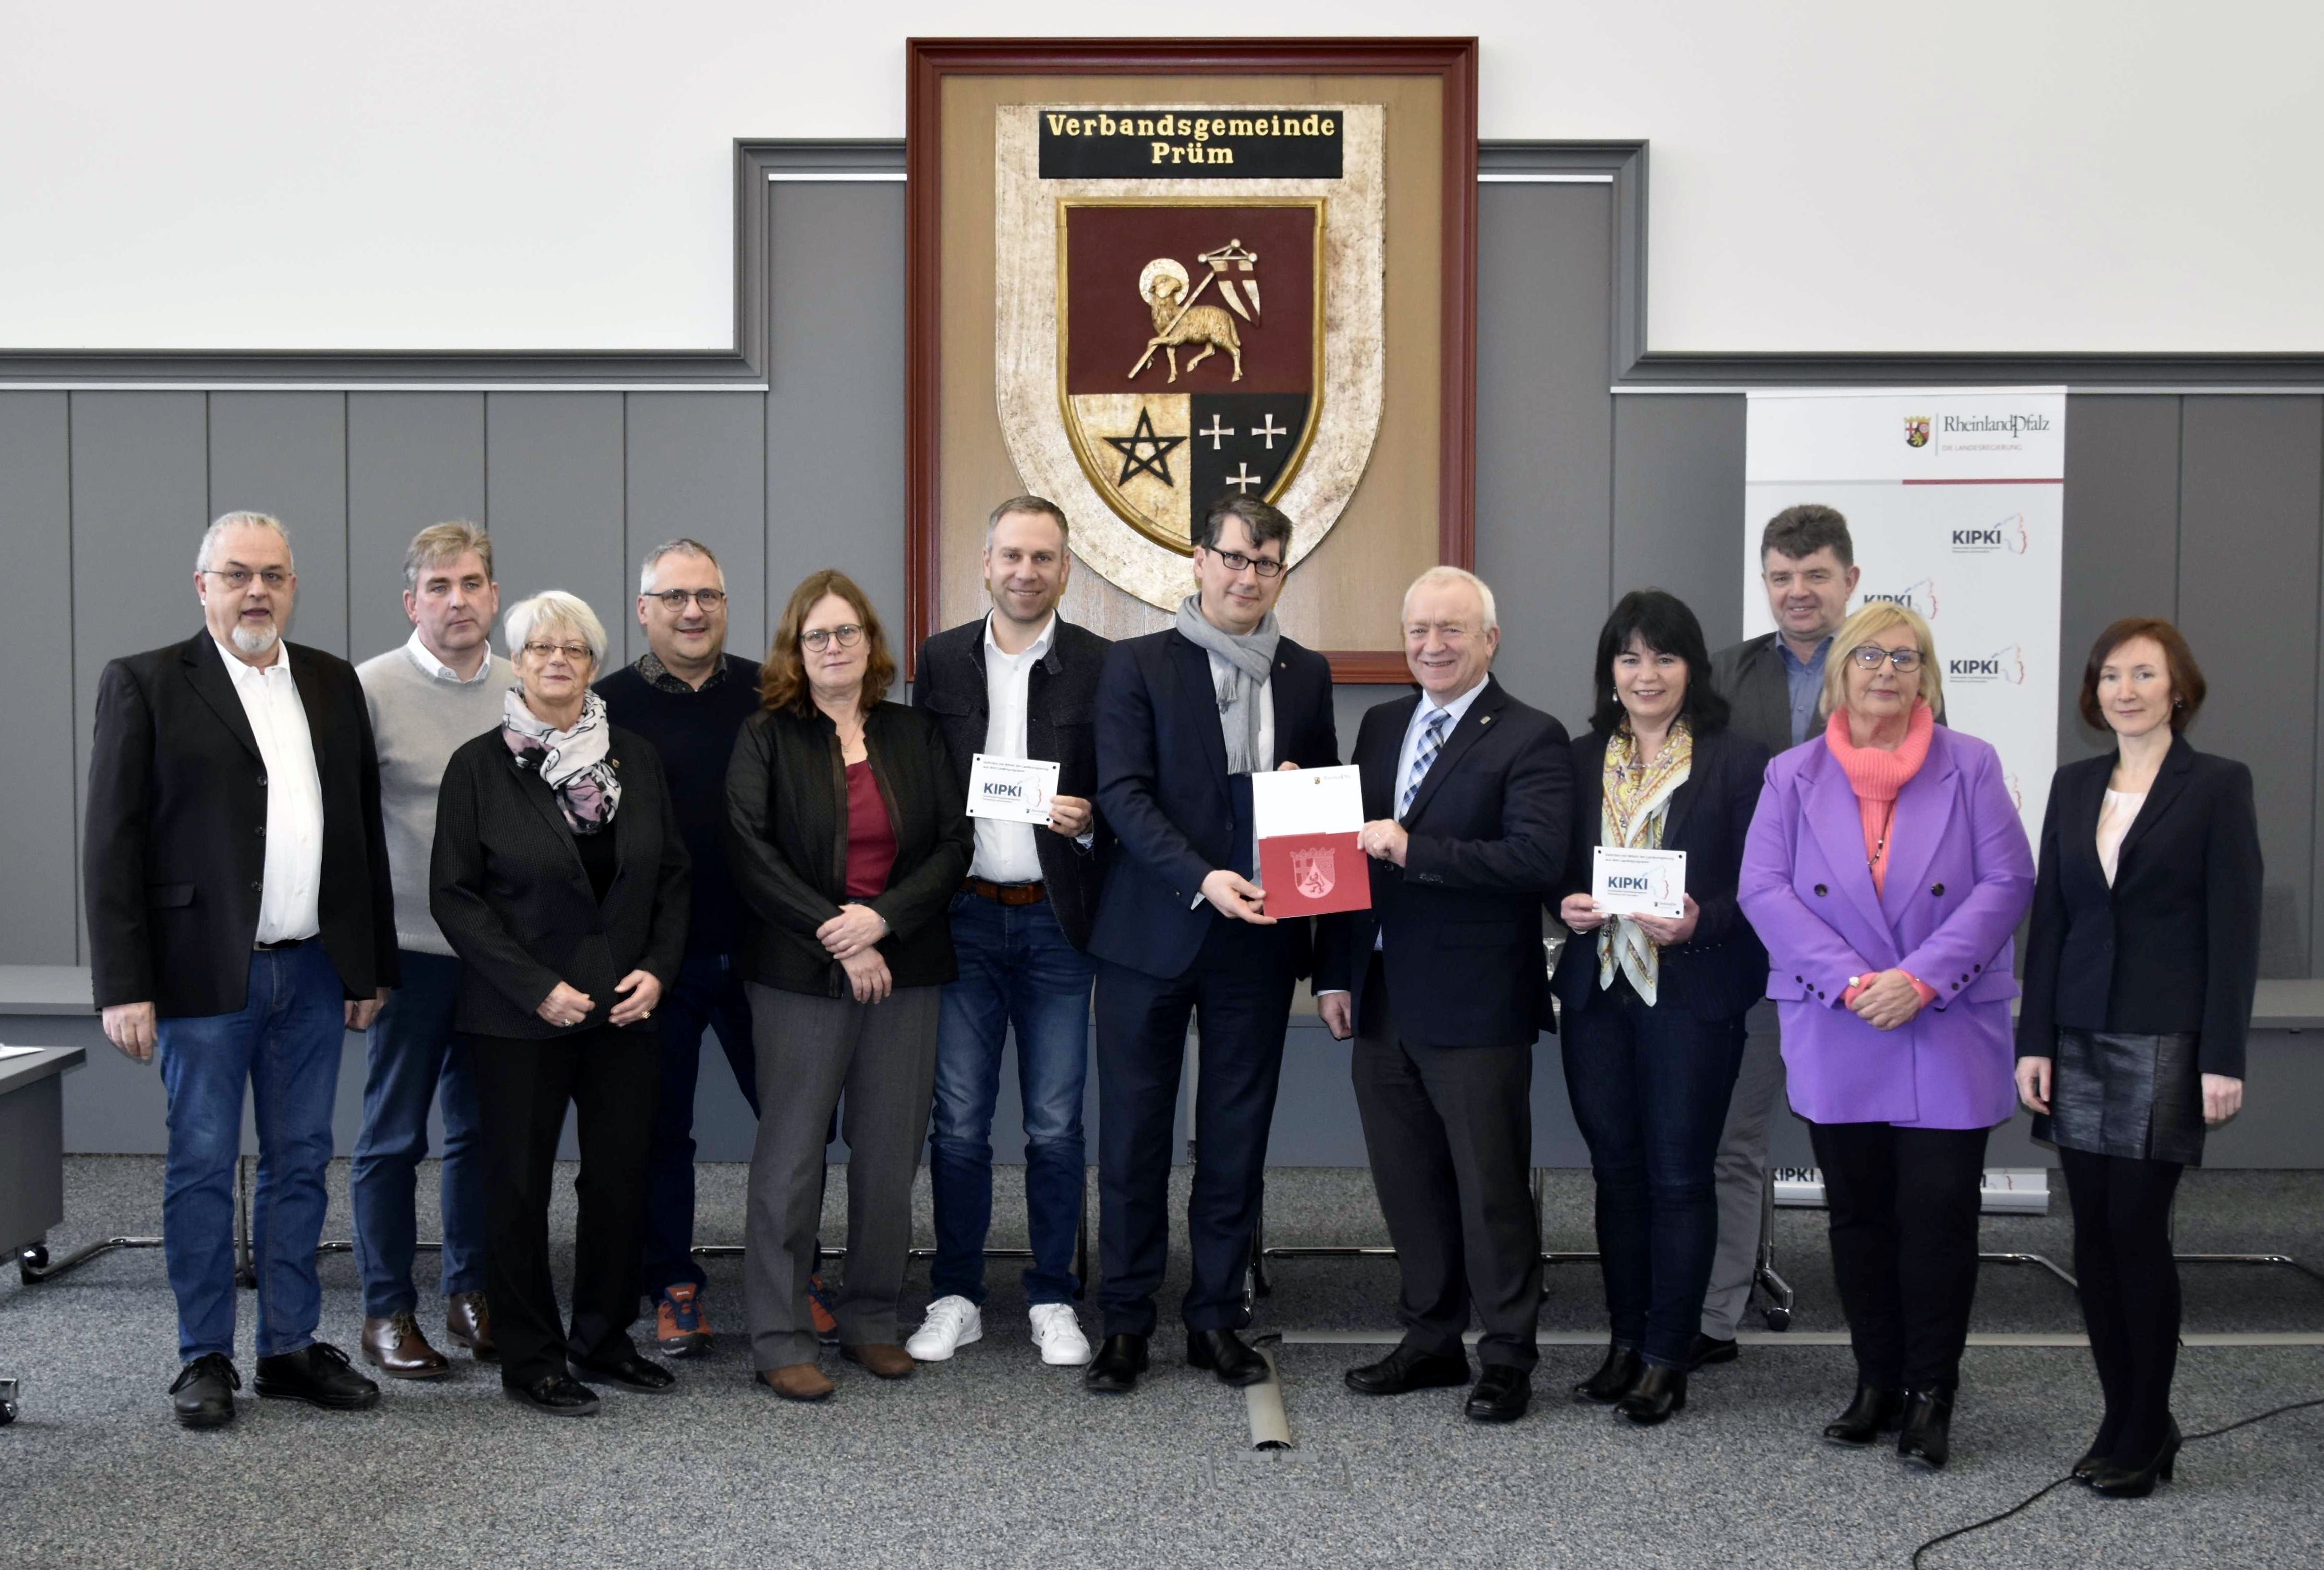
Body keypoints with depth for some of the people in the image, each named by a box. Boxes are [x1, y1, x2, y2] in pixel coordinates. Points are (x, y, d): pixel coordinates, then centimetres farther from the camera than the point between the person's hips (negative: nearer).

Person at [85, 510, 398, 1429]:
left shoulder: (334, 683, 10)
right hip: (204, 974, -4)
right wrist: (124, 987, -11)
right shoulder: (144, 684, -2)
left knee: (300, 1163, 10)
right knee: (202, 1168, 5)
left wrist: (371, 967, 9)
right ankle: (205, 1357, 17)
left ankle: (290, 1348, 21)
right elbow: (112, 844, -5)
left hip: (313, 972, 4)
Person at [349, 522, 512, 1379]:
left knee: (481, 1131, 12)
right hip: (411, 948, -4)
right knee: (393, 1137, 5)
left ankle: (470, 1293, 25)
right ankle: (387, 1311, 16)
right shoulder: (371, 688, -7)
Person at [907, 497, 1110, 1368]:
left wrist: (1087, 820, -17)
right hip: (963, 918, 1)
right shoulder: (941, 660, 7)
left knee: (1055, 1126, 6)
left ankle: (1052, 1301, 19)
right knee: (959, 1122, 6)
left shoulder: (1101, 665, 1)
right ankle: (955, 1297, 20)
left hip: (1056, 921, -1)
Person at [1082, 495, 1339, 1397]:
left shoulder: (1306, 674, 11)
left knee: (1237, 1138, 8)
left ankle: (1216, 1318, 20)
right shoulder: (1138, 665, -1)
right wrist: (1203, 880, -22)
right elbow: (1123, 794, -10)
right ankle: (1126, 1323, 15)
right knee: (1134, 1135, 4)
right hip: (1152, 935, -3)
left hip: (1258, 940, 3)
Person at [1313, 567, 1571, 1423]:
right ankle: (1431, 1339, 29)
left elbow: (1538, 857, -21)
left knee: (1491, 1186, 3)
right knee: (1407, 1182, 15)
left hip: (1474, 1006, -6)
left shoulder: (1530, 740, -8)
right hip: (1382, 998, 7)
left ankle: (1507, 1358, 16)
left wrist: (1414, 851, -25)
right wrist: (1333, 974, 11)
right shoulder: (1381, 725, 13)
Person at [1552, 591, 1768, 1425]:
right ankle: (1625, 1342, 24)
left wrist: (1700, 923, -22)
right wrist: (1567, 904, -6)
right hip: (1597, 988, 5)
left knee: (1678, 1175, 2)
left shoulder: (1738, 762, -4)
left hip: (1693, 994, -4)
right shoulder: (1581, 761, 10)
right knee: (1616, 1168, 12)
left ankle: (1666, 1357, 12)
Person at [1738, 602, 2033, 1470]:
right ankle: (1877, 1381, 23)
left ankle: (1931, 1392, 13)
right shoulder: (1793, 776, 5)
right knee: (1858, 1214, 10)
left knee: (1938, 1215, -1)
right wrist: (1851, 980, -15)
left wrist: (1922, 979, -15)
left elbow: (2006, 883, -5)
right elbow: (1764, 889, -4)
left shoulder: (1971, 766, 2)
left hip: (1947, 1034, -1)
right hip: (1835, 1039, 2)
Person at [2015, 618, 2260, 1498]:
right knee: (2094, 1236, 6)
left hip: (2166, 1043, -4)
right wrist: (2036, 1042, 4)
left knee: (2137, 1230, -4)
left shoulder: (2218, 786, -3)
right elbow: (2049, 920, 9)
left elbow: (2234, 929, -6)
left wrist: (2223, 1059, -12)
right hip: (2081, 1038, 5)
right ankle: (2124, 1420, 18)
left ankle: (2145, 1433, 10)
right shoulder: (2074, 786, 10)